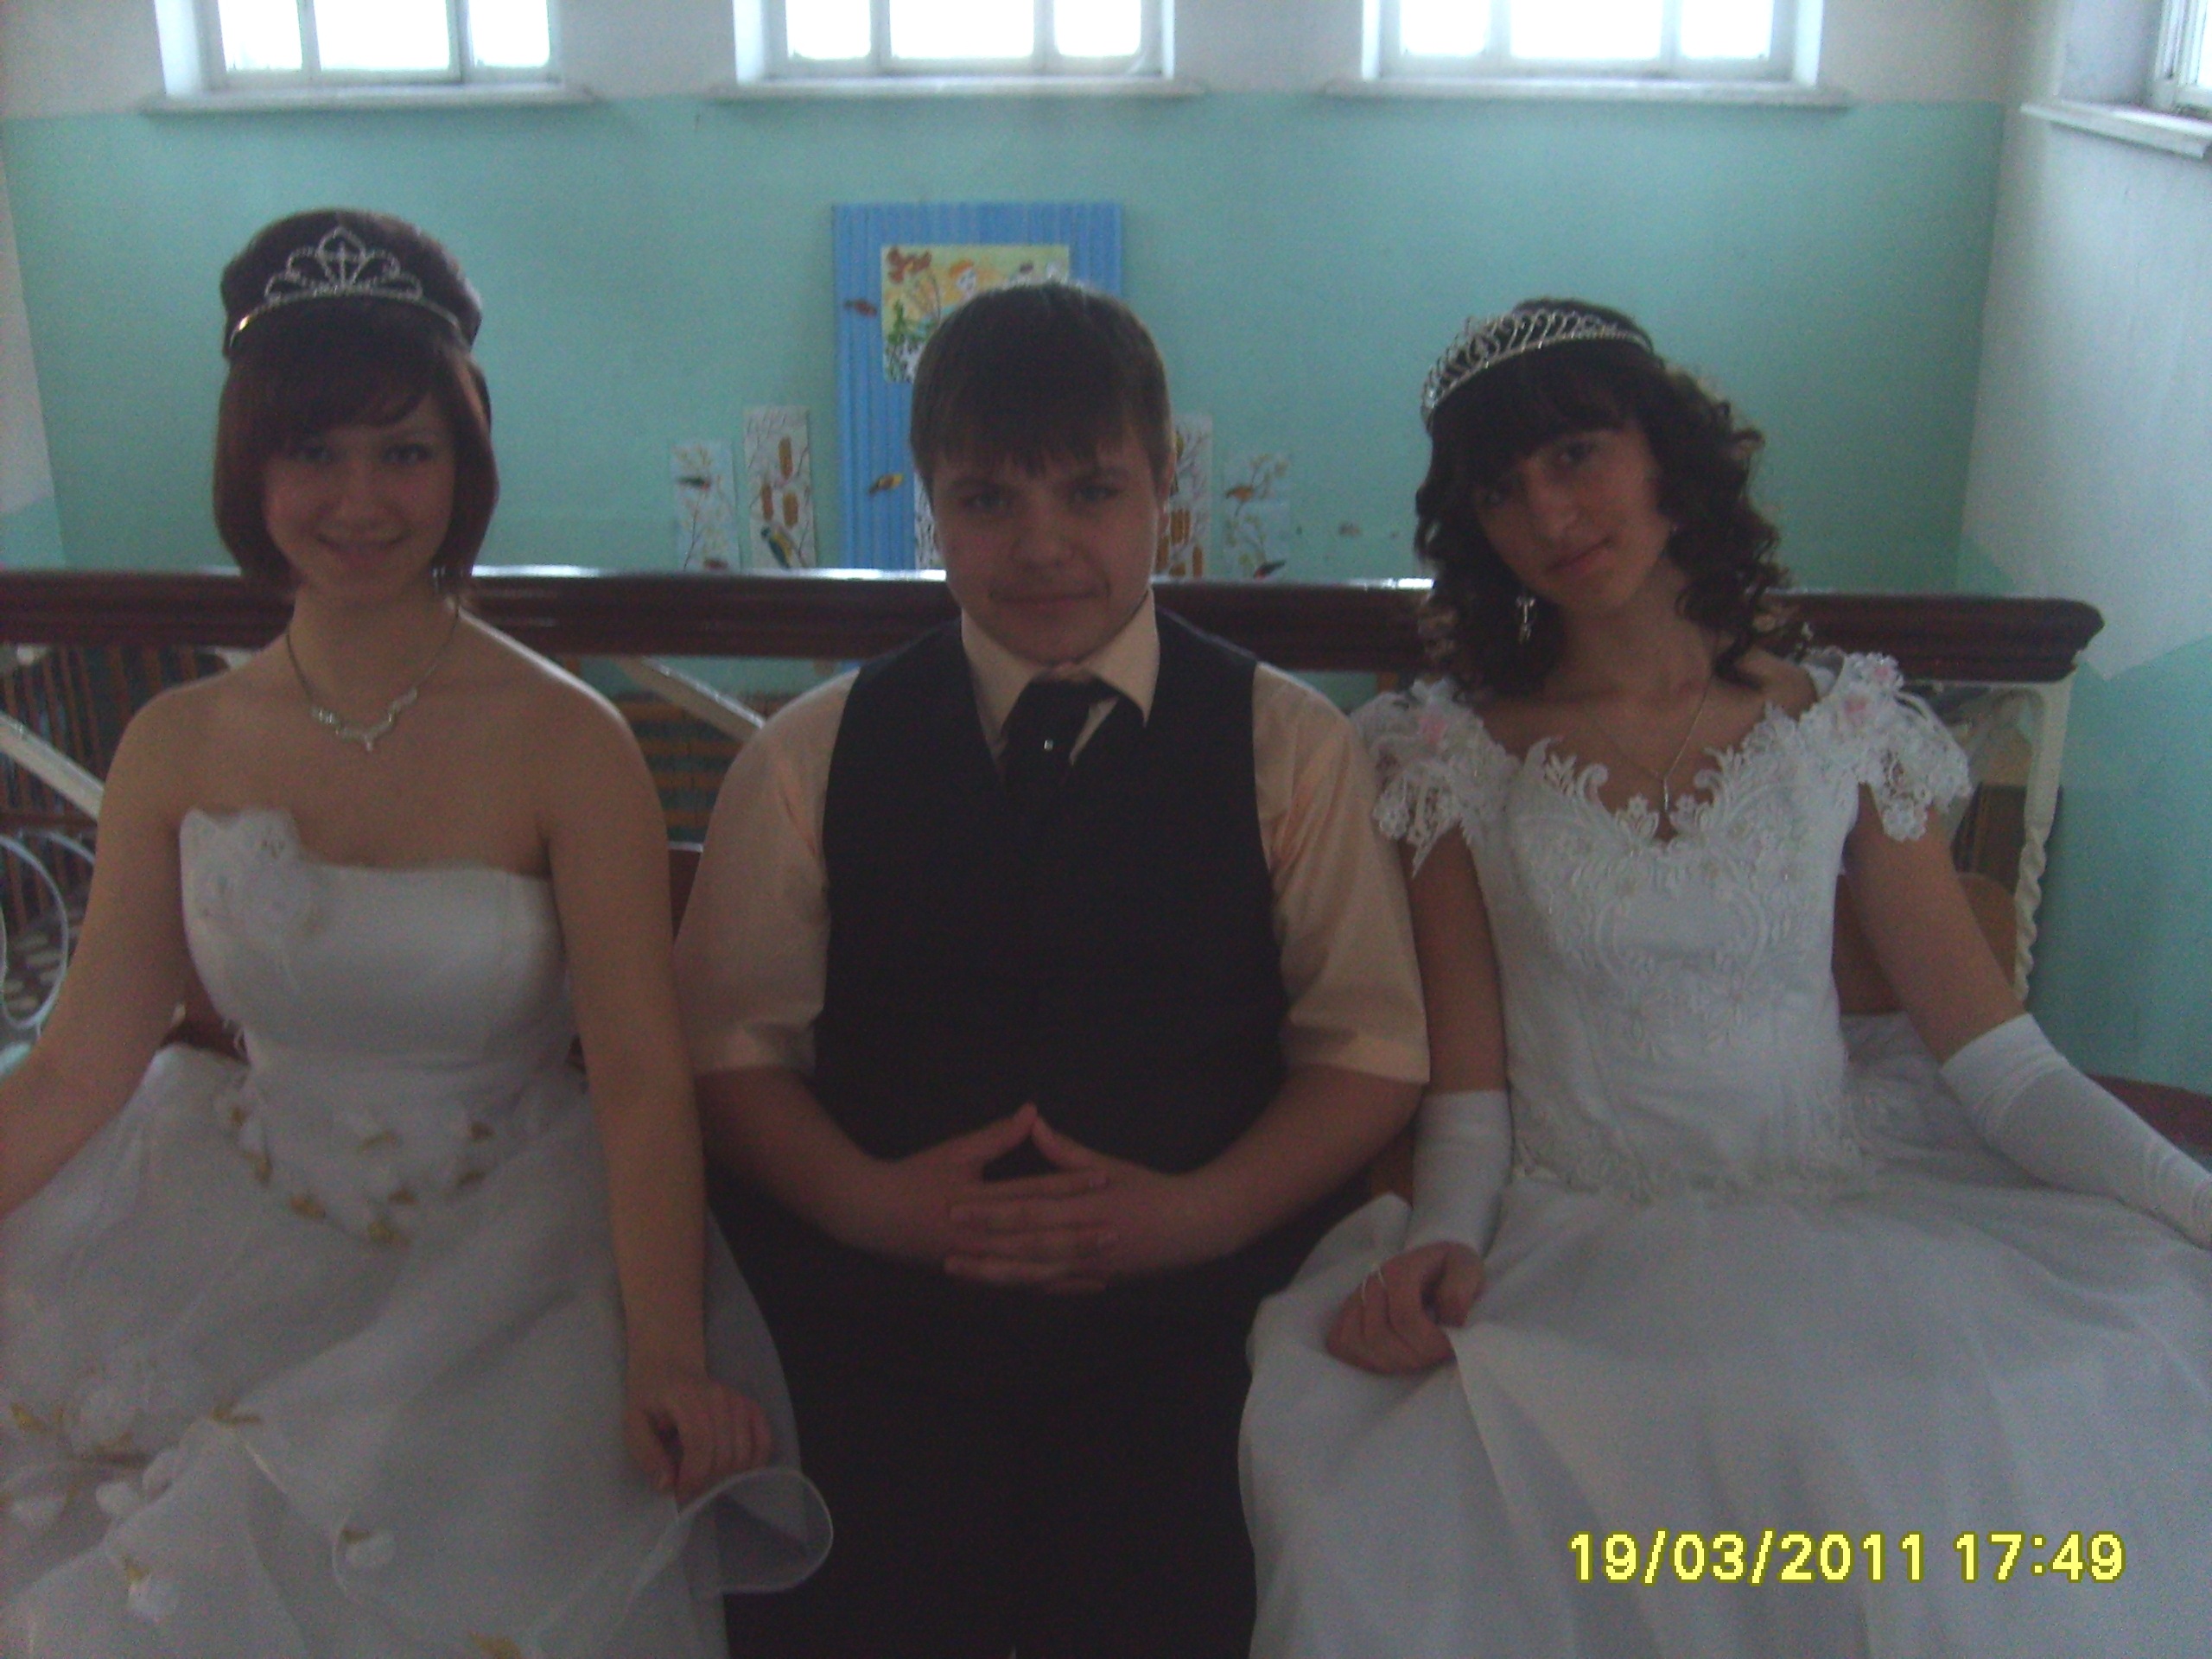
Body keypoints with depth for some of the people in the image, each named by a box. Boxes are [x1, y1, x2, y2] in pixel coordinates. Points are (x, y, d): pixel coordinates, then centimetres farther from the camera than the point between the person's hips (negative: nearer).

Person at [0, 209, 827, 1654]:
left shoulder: (566, 746, -11)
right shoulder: (180, 747, 1)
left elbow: (643, 1079, -14)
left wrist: (667, 1360, -25)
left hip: (502, 1254, -3)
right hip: (244, 1231, 4)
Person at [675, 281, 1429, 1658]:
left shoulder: (1290, 748, 7)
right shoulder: (814, 755, 10)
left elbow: (1370, 1045, 5)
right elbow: (735, 1039, 8)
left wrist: (1197, 1212, -11)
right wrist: (871, 1198, -10)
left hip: (1193, 1310, 0)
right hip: (872, 1308, 1)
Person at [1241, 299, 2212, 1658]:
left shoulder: (1842, 726, 8)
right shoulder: (1456, 757, 6)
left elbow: (1993, 1052, 3)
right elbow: (1470, 1080, 4)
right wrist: (1442, 1238, -16)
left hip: (1842, 1228, 2)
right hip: (1572, 1255, -1)